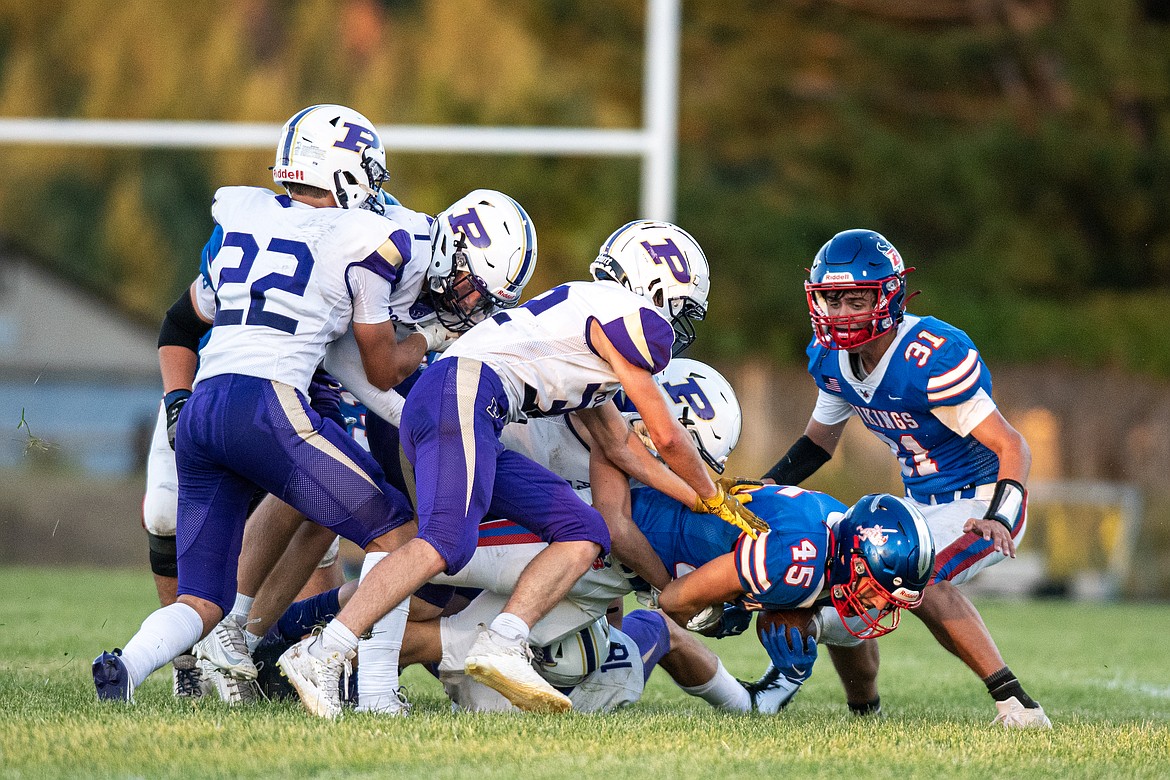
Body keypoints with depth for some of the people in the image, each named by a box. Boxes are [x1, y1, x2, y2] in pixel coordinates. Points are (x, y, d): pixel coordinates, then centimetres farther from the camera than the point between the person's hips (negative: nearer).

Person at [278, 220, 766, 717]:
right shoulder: (627, 314, 4)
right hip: (463, 392, -10)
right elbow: (666, 437, 8)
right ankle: (321, 657, -32)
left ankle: (501, 644, -13)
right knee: (445, 542, -25)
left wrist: (697, 500, 40)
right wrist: (715, 499, 24)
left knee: (585, 534, 5)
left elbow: (621, 447, 40)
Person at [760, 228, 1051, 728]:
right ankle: (863, 709, 25)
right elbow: (817, 442, 17)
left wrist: (997, 518, -39)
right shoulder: (833, 359, -2)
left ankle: (1012, 701, -29)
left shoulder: (932, 359, -27)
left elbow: (1012, 447, -24)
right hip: (923, 508, 8)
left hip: (983, 504, -8)